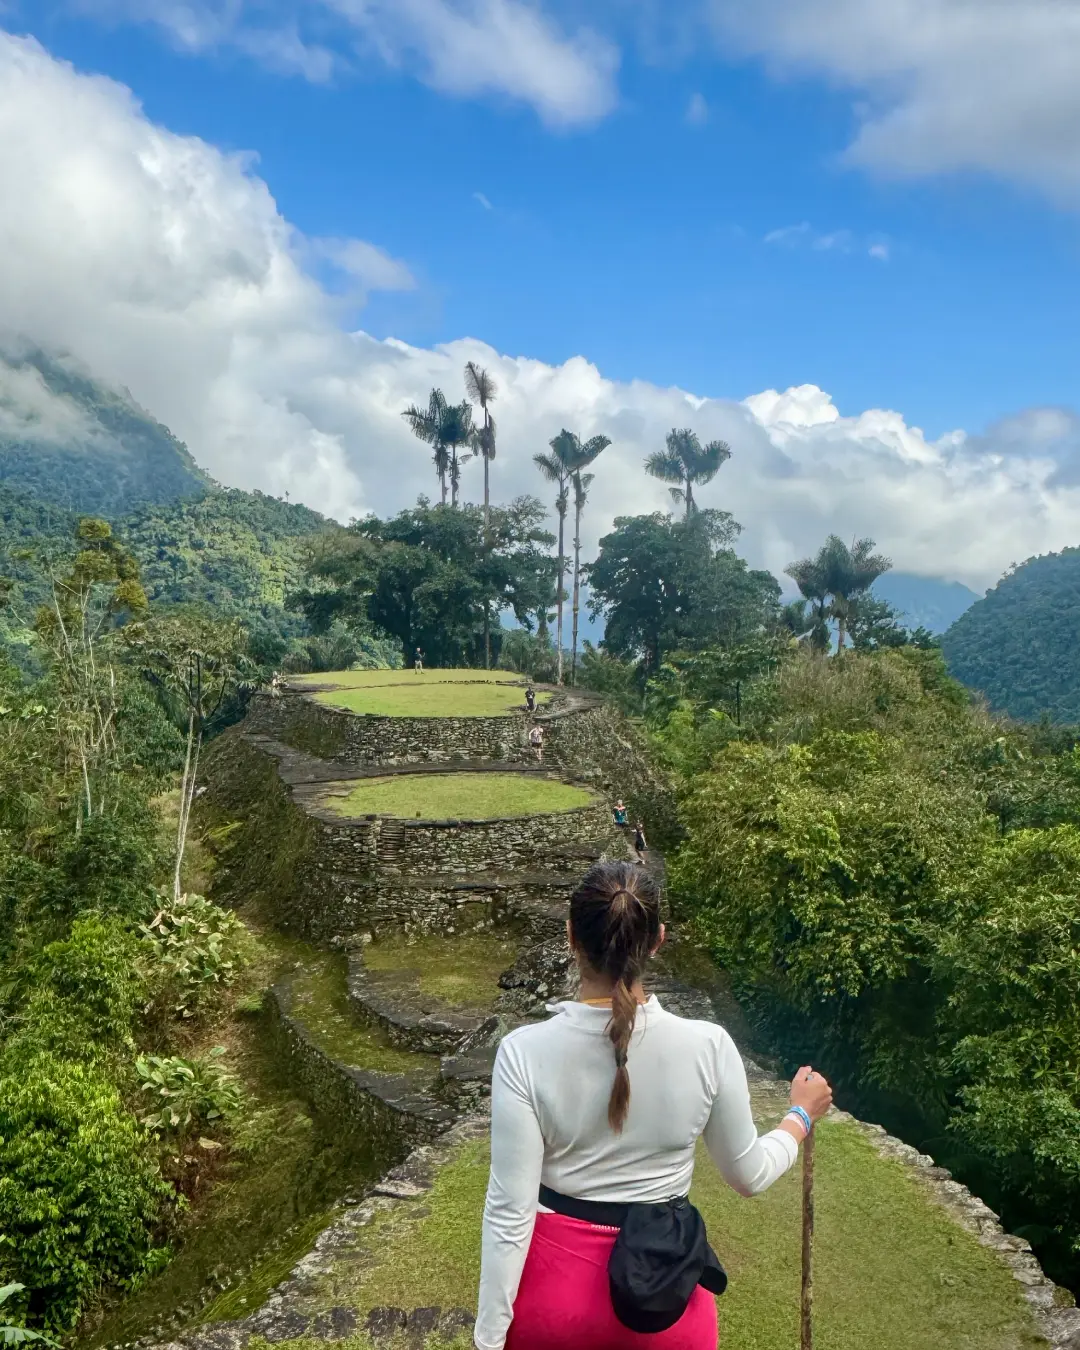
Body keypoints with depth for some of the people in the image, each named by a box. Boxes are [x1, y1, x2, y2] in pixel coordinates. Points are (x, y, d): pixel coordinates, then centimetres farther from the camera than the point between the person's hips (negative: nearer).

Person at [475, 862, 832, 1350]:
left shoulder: (524, 1053, -21)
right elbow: (748, 1174, -3)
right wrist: (801, 1116, 16)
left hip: (554, 1282, 0)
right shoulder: (708, 1047, -18)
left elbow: (510, 1212, -17)